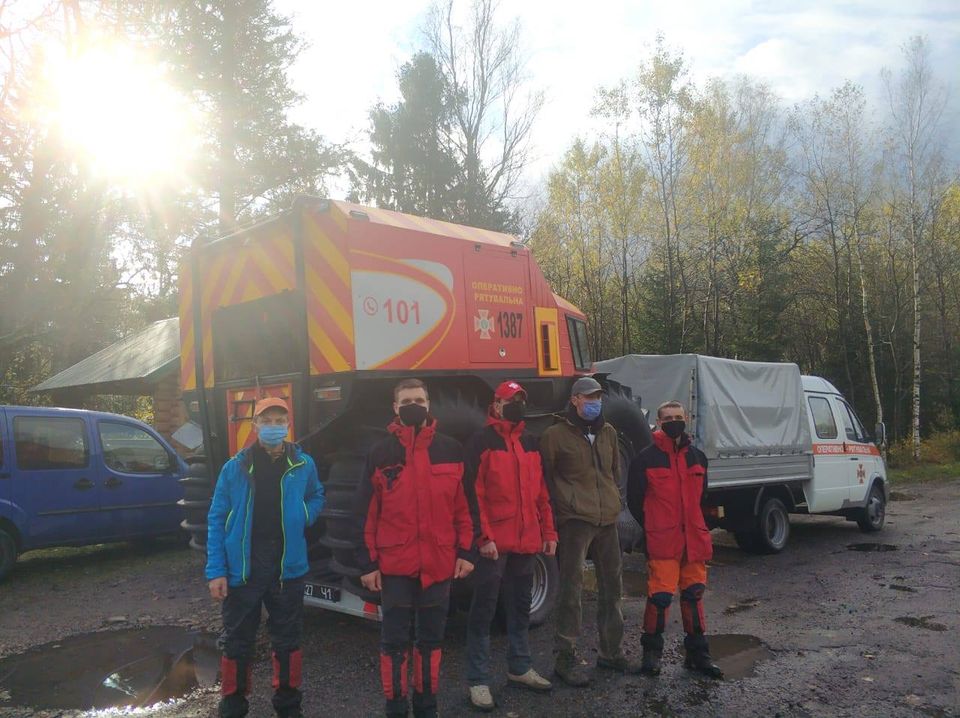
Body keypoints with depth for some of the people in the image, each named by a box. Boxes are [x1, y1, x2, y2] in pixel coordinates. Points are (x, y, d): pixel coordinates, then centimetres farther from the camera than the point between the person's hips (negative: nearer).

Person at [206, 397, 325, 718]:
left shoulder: (303, 465, 0)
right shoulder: (234, 468, -4)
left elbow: (317, 497, 18)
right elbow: (216, 520, -3)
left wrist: (303, 517, -4)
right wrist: (215, 571, -8)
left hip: (288, 568, 2)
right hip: (241, 568, -1)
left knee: (288, 640, 13)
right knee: (237, 642, 10)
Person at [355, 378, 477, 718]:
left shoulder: (450, 449, 4)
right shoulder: (381, 453, -1)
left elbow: (464, 505, 6)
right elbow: (366, 512, 0)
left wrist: (466, 551, 2)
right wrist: (368, 563, -3)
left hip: (439, 563, 2)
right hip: (394, 564, -1)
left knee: (431, 638, 14)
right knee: (394, 640, 6)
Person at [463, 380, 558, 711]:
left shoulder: (530, 442, 14)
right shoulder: (481, 441, -7)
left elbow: (541, 491, 17)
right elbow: (472, 493, -12)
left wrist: (548, 531, 11)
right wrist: (483, 537, -17)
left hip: (526, 541, 7)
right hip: (493, 543, -7)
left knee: (521, 606, 18)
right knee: (484, 611, 1)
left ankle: (520, 668, 32)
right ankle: (478, 680, 10)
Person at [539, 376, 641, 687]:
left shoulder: (608, 433, 12)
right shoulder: (555, 435, -6)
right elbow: (545, 478, -2)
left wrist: (611, 499, 15)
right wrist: (564, 505, -2)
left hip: (607, 520, 6)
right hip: (575, 521, -6)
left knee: (612, 585, 13)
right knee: (571, 588, -5)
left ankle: (611, 651, 28)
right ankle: (565, 658, 6)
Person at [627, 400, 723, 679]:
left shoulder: (696, 457, 11)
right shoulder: (646, 458, -6)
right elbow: (634, 499, 0)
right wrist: (652, 529, 5)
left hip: (694, 539, 5)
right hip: (662, 542, -5)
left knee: (694, 595, 11)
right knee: (660, 596, -7)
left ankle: (698, 654, 23)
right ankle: (652, 652, 11)